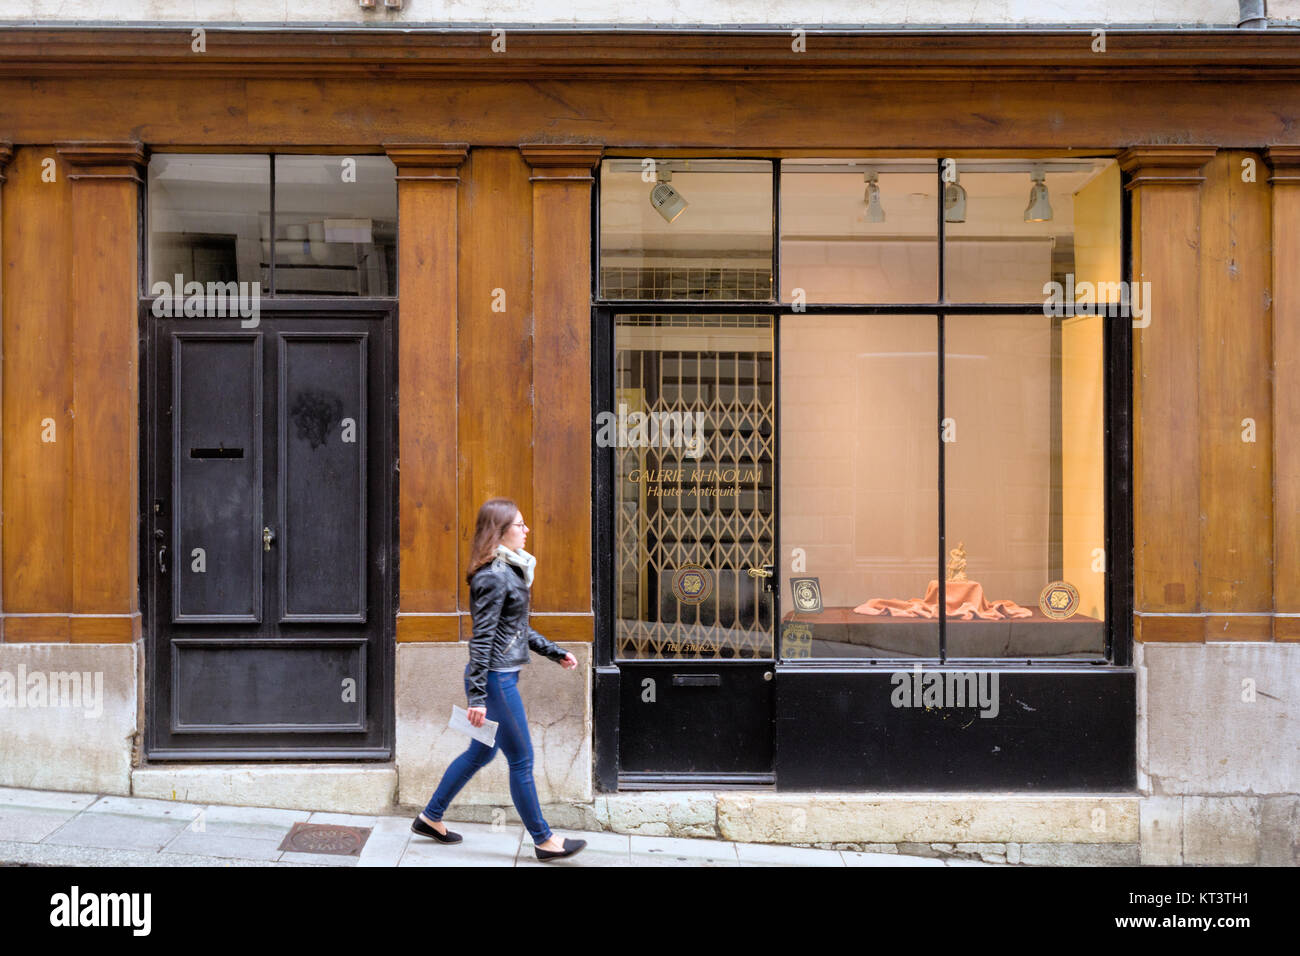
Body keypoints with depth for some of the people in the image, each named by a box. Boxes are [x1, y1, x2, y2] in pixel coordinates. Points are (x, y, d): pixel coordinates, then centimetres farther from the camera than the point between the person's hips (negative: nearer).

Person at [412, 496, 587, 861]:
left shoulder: (510, 571, 11)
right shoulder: (494, 577, -19)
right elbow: (482, 639, -21)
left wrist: (555, 652, 21)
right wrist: (478, 697, -22)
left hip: (502, 677, 10)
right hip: (496, 679, -10)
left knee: (482, 751, 20)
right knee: (521, 760, 2)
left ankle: (431, 817, 32)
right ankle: (542, 839, 15)